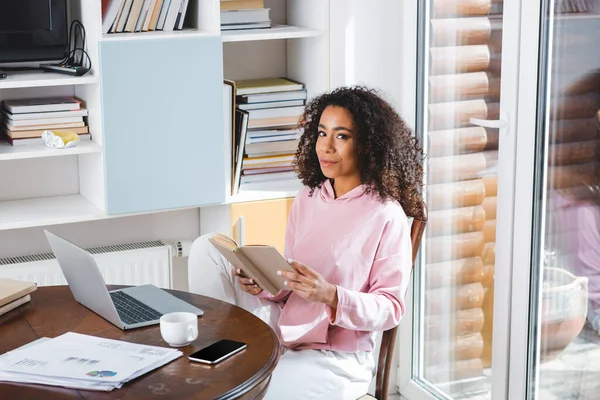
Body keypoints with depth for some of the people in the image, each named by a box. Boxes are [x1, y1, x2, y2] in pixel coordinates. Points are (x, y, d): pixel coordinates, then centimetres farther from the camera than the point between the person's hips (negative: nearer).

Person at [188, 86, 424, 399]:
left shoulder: (386, 215, -12)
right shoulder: (305, 200, 7)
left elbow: (390, 308, -11)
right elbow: (289, 284, 13)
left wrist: (330, 295, -27)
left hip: (336, 358, -6)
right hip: (283, 333, 7)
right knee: (207, 249, -8)